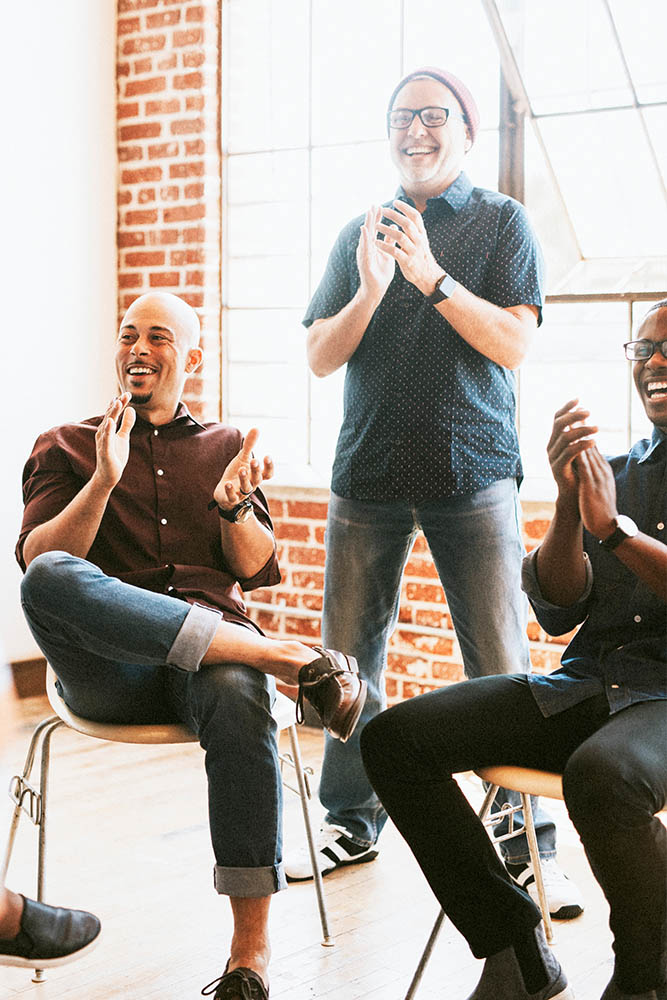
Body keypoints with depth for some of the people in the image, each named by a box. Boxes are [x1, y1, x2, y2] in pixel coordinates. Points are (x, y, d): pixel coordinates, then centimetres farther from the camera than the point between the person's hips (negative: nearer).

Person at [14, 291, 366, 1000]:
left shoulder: (224, 446, 23)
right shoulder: (65, 448, 19)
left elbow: (257, 570, 12)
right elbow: (38, 559, 1)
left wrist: (231, 503, -8)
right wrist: (105, 480, -14)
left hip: (210, 650, 1)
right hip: (110, 669, 0)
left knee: (236, 700, -37)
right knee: (51, 580, -35)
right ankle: (290, 658, -34)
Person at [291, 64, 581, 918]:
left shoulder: (500, 221, 6)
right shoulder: (360, 233, 14)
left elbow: (513, 343, -6)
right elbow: (321, 357, 7)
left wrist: (432, 276, -17)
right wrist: (371, 289, -11)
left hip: (472, 470, -3)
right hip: (368, 472, 3)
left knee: (500, 664, -7)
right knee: (348, 657, 5)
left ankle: (528, 844, 1)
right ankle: (351, 822, 19)